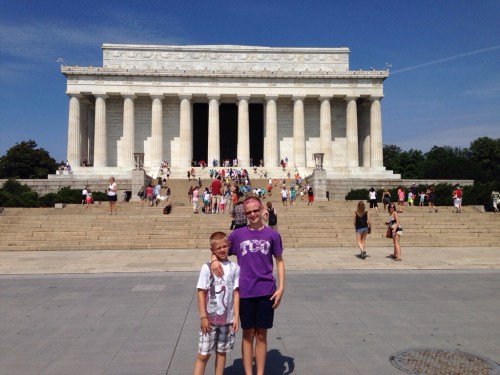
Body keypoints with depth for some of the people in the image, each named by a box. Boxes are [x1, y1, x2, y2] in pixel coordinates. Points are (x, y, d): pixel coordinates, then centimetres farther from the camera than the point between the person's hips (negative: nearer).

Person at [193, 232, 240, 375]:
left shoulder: (235, 268, -1)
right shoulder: (207, 267, -7)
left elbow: (236, 293, 1)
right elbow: (201, 293, -5)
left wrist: (236, 316, -2)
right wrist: (203, 317, -7)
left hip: (227, 319, 2)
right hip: (210, 318, -2)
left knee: (221, 352, 14)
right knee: (203, 354, 4)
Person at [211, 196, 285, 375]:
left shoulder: (272, 234, 1)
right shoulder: (238, 234, 1)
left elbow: (279, 261, 6)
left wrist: (281, 288, -1)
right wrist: (214, 259, -16)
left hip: (266, 292, 0)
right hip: (245, 292, 0)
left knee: (261, 335, 11)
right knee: (248, 334, 10)